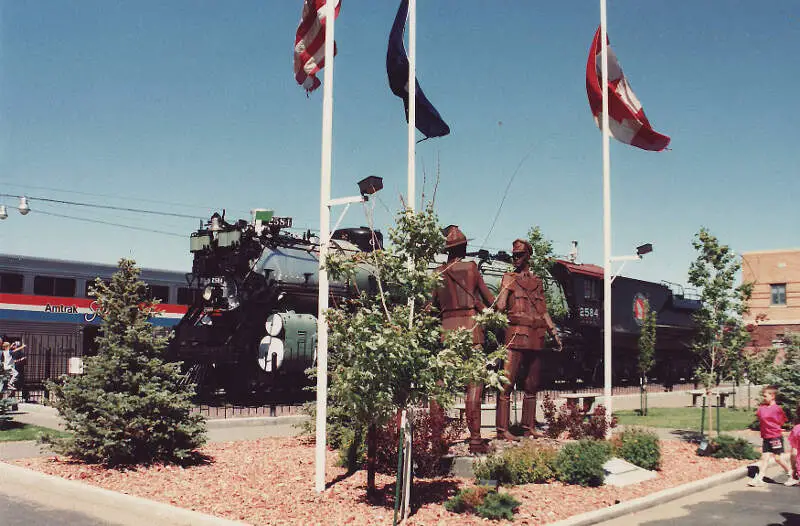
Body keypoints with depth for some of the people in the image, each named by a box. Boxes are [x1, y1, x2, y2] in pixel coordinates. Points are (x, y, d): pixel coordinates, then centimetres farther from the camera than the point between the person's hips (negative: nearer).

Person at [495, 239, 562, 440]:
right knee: (507, 382, -11)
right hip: (516, 335, -5)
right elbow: (500, 306, -3)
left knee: (532, 385, 8)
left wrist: (554, 333, 17)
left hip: (536, 338, 5)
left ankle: (529, 427, 16)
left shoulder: (537, 281, 20)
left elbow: (543, 311, 22)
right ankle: (502, 429, -11)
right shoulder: (509, 278, 8)